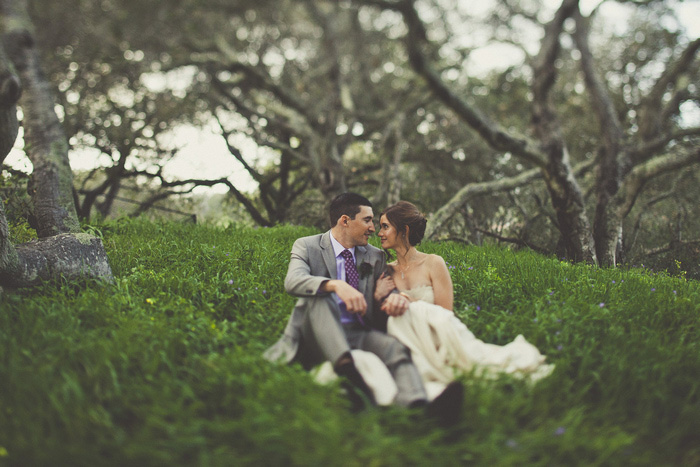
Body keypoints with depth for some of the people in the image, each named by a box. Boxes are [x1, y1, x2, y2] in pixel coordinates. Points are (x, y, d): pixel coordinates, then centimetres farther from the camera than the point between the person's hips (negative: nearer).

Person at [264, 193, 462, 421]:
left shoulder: (375, 256, 17)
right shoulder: (307, 246, 4)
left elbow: (386, 295, 11)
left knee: (395, 348, -30)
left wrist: (396, 297, -17)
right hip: (320, 337, -2)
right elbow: (292, 281, -16)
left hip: (360, 334, 3)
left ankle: (420, 406, -60)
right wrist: (337, 285, -36)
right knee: (317, 296, -32)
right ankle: (346, 367, -53)